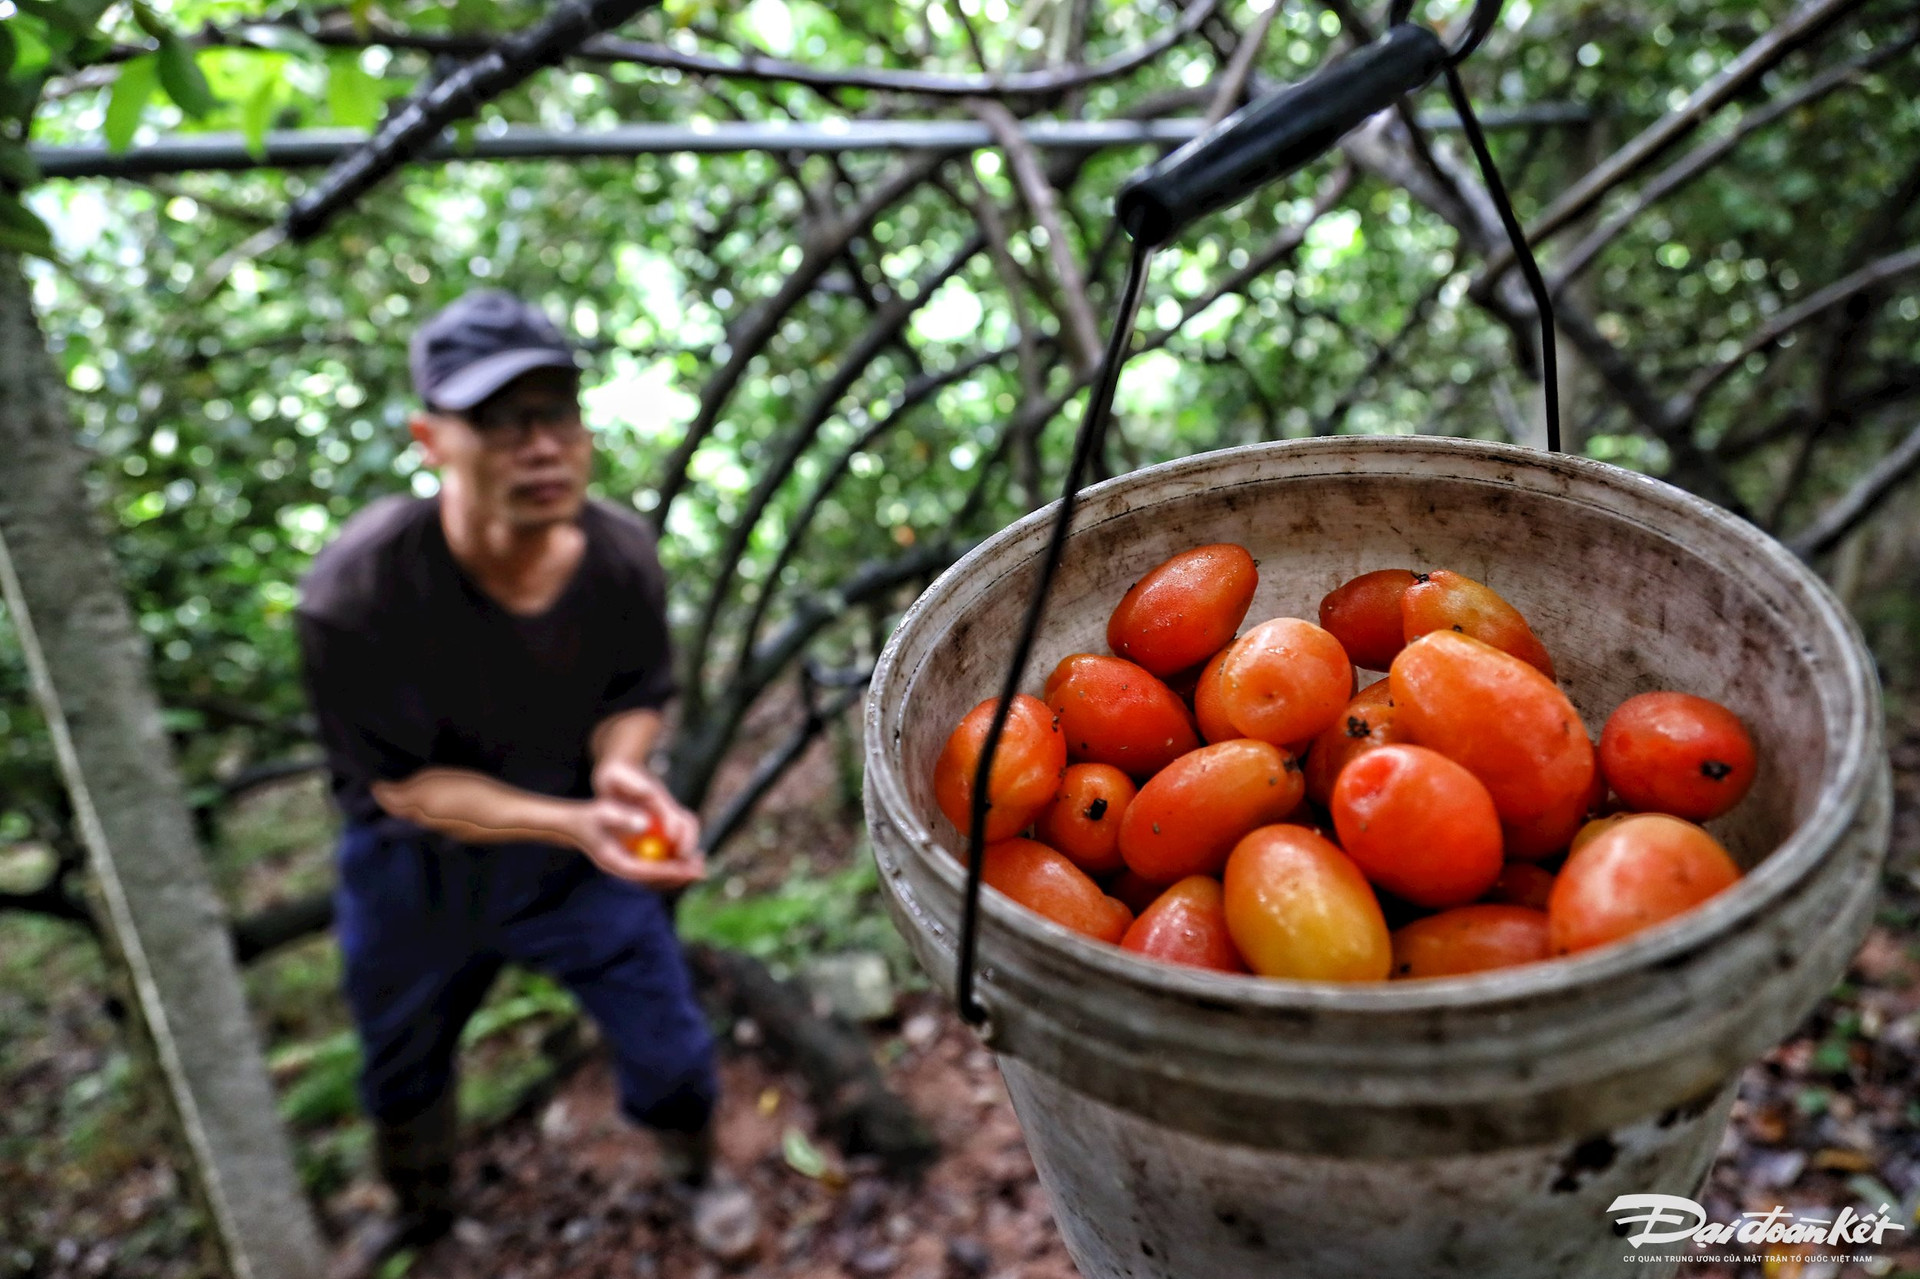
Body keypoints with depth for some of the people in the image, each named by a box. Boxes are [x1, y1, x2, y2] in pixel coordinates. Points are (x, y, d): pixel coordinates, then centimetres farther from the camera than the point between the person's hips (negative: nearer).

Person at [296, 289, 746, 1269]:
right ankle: (421, 1214, 62)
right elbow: (405, 783, -22)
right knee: (402, 1071, 25)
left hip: (580, 854, 1)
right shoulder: (353, 595, -32)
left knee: (672, 1050, 7)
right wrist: (573, 823, -35)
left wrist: (621, 768, -29)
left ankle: (695, 1172, 46)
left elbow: (637, 695, -6)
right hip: (417, 866, 0)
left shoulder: (622, 553, -23)